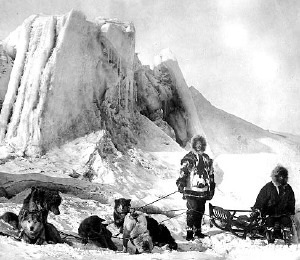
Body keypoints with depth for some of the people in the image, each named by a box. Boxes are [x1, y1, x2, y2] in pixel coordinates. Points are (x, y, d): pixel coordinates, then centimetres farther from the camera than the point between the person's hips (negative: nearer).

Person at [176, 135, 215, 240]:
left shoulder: (207, 159, 15)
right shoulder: (188, 158, -3)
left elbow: (211, 174, 23)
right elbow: (183, 172, -7)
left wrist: (212, 188, 23)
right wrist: (181, 184, -18)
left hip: (203, 191, 6)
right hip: (192, 191, -5)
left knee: (200, 212, 10)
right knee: (192, 211, -10)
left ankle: (197, 231, 20)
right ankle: (189, 232, -6)